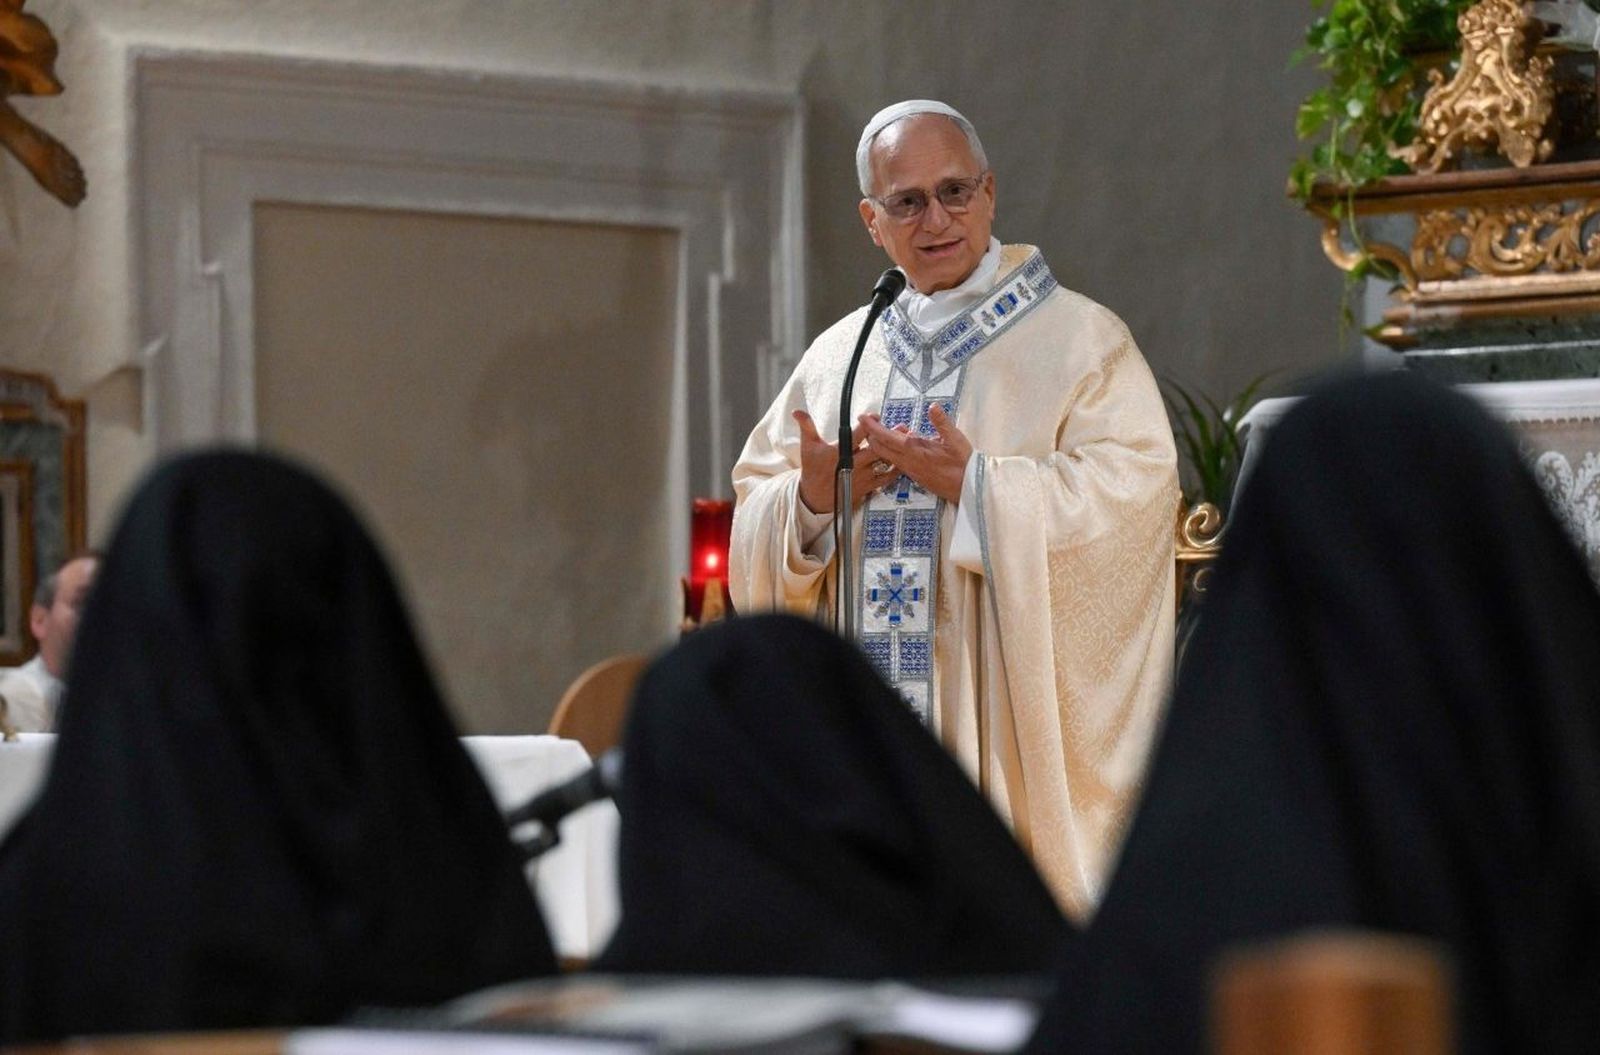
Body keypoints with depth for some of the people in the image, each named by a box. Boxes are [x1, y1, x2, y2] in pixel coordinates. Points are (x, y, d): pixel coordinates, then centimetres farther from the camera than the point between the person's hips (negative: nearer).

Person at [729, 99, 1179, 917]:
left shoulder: (1081, 342, 3)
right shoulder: (837, 357, 16)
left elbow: (1129, 492, -10)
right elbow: (754, 504, 13)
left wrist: (974, 484, -17)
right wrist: (810, 501, -9)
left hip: (1010, 726, -4)